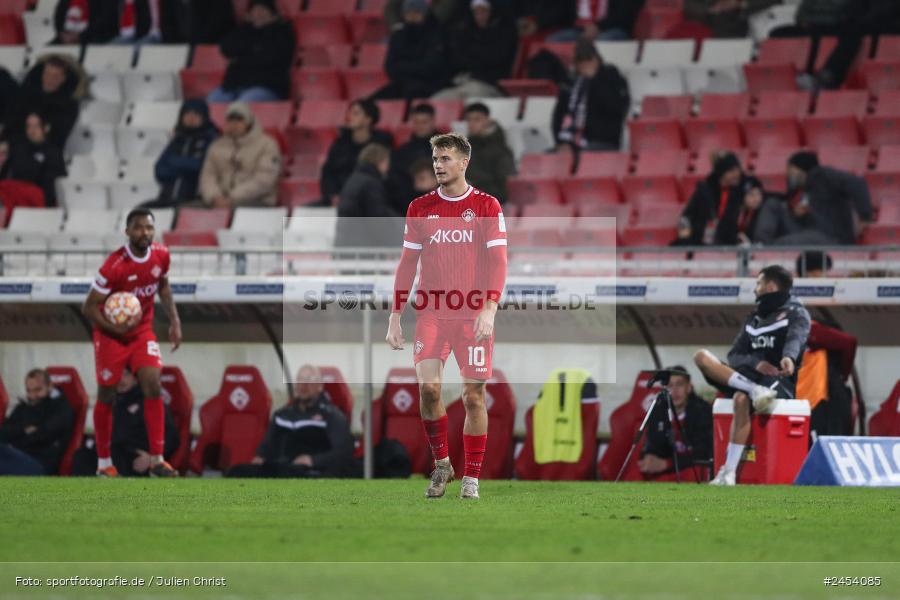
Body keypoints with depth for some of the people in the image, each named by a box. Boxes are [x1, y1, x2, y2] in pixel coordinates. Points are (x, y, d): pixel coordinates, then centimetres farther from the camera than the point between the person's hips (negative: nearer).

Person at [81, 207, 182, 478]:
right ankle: (104, 463, 18)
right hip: (111, 334, -4)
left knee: (153, 387, -9)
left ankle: (156, 460, -5)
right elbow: (89, 308, -19)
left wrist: (174, 320, 4)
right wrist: (115, 329, -29)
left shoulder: (161, 255, -9)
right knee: (107, 396, 5)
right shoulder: (114, 265, -26)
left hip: (142, 331, 4)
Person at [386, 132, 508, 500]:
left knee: (474, 395, -2)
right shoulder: (420, 208, 9)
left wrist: (489, 309, -16)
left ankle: (471, 478, 8)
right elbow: (407, 263, 11)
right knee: (428, 387, -13)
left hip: (473, 314, -2)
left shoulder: (487, 206, 1)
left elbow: (497, 262, -3)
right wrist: (395, 317, 6)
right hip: (431, 314, 2)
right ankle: (441, 463, 6)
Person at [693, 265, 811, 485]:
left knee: (741, 399, -39)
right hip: (750, 375, 7)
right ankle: (754, 390, -33)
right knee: (702, 357, -13)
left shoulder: (796, 314, 3)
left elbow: (795, 338, -22)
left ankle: (729, 472, -41)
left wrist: (789, 357, -46)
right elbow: (734, 356, 12)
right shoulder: (755, 318, 21)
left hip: (780, 381, -7)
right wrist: (756, 363, -12)